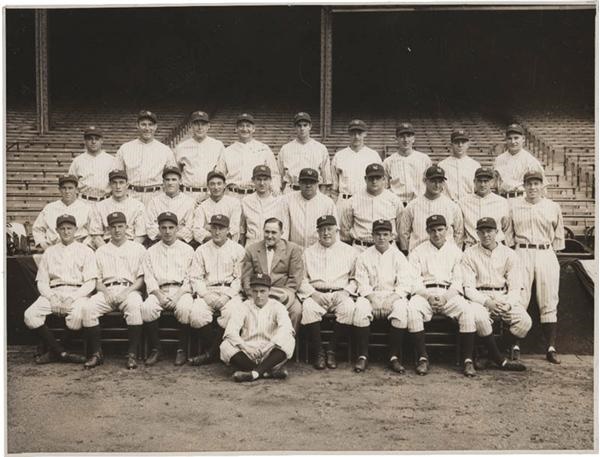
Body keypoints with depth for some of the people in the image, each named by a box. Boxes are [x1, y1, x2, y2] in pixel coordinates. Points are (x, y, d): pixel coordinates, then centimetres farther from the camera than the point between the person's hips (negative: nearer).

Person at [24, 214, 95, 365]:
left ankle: (55, 351, -6)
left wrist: (72, 298, -13)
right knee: (30, 316, -26)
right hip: (53, 293, 3)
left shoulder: (85, 251, 11)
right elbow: (42, 281, 13)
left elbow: (90, 283, 2)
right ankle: (62, 353, -19)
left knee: (76, 317, -35)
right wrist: (52, 297, -7)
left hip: (78, 293, -3)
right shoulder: (49, 252, 21)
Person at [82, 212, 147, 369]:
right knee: (88, 308, -28)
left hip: (130, 290, -2)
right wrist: (105, 292, -6)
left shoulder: (138, 249, 17)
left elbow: (142, 277, 8)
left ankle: (132, 354, -32)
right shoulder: (101, 251, 24)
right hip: (107, 290, 2)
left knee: (134, 306, -37)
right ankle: (96, 353, -19)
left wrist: (128, 291, -9)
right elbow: (97, 279, 16)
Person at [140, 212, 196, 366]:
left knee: (185, 308, -34)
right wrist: (159, 295, -11)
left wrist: (177, 295, -11)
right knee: (147, 308, -31)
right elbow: (149, 278, 7)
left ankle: (182, 350, -18)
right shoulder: (151, 252, 18)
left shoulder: (187, 250, 14)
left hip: (181, 291, -1)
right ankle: (155, 350, -16)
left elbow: (190, 278, 5)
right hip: (159, 291, 1)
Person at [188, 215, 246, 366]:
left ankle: (211, 351, -16)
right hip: (207, 292, 2)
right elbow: (195, 277, 9)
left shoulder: (238, 250, 11)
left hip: (231, 292, -1)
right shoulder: (201, 250, 17)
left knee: (232, 314, -33)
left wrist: (227, 296, -11)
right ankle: (210, 348, -8)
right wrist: (206, 295, -8)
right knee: (197, 315, -29)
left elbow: (239, 278, 4)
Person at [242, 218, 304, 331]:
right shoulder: (251, 250, 15)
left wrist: (285, 295, -11)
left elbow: (295, 279, 4)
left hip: (282, 294, -1)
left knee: (296, 310, -31)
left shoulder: (293, 249, 9)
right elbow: (246, 278, 11)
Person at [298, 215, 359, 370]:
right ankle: (318, 352, -18)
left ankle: (331, 350, -17)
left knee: (349, 308, -34)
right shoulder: (308, 252, 18)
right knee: (308, 308, -34)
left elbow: (354, 278, 12)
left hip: (340, 293, 0)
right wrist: (312, 293, -6)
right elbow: (301, 280, 11)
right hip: (316, 294, 0)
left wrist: (347, 291, -6)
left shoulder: (350, 251, 16)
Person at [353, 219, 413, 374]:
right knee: (360, 308, -32)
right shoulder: (364, 257, 10)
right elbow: (362, 284, 1)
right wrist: (372, 297, -17)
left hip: (393, 296, 0)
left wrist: (393, 297, -17)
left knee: (401, 308, -33)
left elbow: (405, 284, 0)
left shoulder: (398, 256, 9)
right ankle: (363, 356, -23)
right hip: (370, 296, 0)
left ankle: (394, 357, -24)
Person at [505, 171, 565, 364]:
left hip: (547, 254, 2)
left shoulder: (553, 207, 10)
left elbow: (559, 236, 15)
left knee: (549, 303, 1)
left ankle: (551, 348, 4)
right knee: (519, 301, -7)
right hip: (522, 253, -1)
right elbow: (508, 234, 9)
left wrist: (551, 254, 8)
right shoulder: (513, 205, 7)